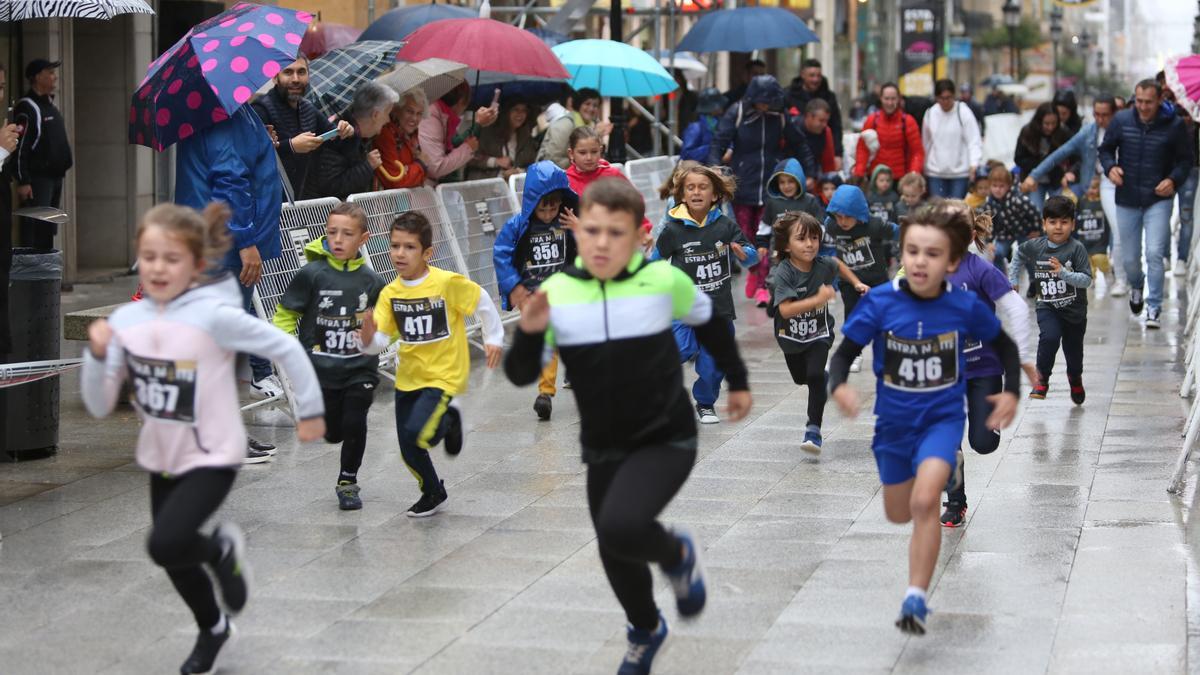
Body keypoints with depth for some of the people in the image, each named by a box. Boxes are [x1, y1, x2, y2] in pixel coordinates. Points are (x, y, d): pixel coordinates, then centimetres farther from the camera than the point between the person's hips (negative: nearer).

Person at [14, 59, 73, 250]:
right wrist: (23, 182, -21)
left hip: (55, 176, 9)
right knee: (34, 233, -13)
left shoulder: (50, 106, 18)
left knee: (48, 233, 11)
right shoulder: (27, 108, -11)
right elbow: (20, 147, -17)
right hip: (37, 180, -9)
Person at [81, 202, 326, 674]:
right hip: (162, 458, 6)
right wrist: (97, 355, -20)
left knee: (165, 545, -24)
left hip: (211, 457, -6)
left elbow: (285, 348, -15)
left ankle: (221, 549, 10)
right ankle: (212, 628, 47)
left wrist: (310, 410, -7)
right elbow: (99, 407, -4)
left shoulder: (214, 315, -22)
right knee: (174, 560, 18)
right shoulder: (126, 320, -7)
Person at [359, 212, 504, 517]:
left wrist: (494, 338, 4)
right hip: (408, 377, 5)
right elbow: (378, 342, -8)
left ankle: (448, 421, 11)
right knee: (408, 451, 8)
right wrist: (368, 336, -30)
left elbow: (482, 301, -2)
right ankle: (433, 493, 36)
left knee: (417, 433, -24)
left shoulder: (448, 283, -17)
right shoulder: (390, 293, -5)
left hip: (443, 375, -5)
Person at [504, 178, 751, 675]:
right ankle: (645, 631, 50)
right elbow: (522, 376, -8)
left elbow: (709, 321, 7)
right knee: (614, 554, 17)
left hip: (667, 441, -3)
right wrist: (529, 332, -28)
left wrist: (737, 381, 18)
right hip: (603, 448, 3)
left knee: (621, 527, -28)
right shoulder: (556, 292, -12)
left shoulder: (662, 280, -14)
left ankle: (678, 556, 8)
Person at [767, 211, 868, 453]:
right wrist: (818, 299, -44)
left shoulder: (823, 265, -15)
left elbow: (838, 264, 12)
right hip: (791, 335, 0)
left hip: (819, 333, 0)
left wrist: (856, 283, 5)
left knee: (815, 376, -20)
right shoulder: (783, 273, -28)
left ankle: (814, 430, -14)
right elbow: (785, 310, -39)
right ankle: (827, 380, 57)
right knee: (801, 378, 22)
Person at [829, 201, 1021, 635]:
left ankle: (916, 599, -16)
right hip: (894, 421, 3)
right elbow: (845, 353, -9)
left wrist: (1012, 392, -9)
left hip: (942, 418, -2)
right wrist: (838, 386, -30)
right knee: (898, 515, 21)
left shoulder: (965, 307, -15)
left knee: (924, 502, -26)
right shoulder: (880, 303, -17)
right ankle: (944, 470, 56)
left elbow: (1004, 346, 4)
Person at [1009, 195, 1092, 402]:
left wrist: (1063, 272, -34)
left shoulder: (1076, 248, -17)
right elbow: (1018, 253, 16)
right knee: (1049, 337, -28)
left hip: (1074, 309, 0)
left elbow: (1086, 280, -22)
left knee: (1073, 350, 17)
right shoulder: (1034, 247, -7)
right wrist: (1012, 280, 17)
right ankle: (1042, 379, -8)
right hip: (1048, 307, 0)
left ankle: (1075, 377, 51)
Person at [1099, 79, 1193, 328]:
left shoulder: (1173, 125, -8)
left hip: (1158, 200, -2)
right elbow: (1106, 149, 9)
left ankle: (1154, 308, -3)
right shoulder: (1121, 120, -3)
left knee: (1154, 253, -14)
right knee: (1129, 258, 11)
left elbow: (1186, 159, 1)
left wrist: (1174, 179, -16)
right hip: (1127, 199, 3)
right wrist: (1110, 167, -11)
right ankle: (1136, 286, 45)